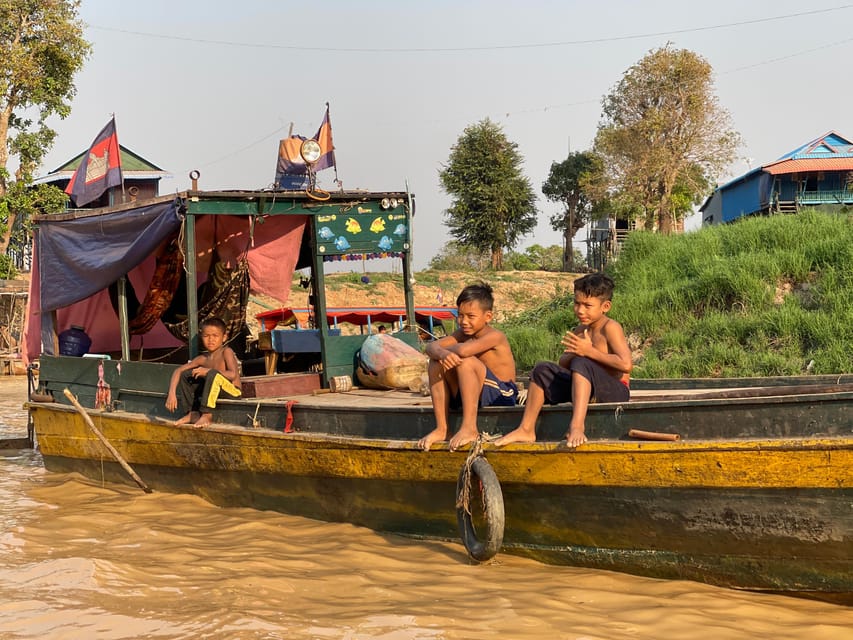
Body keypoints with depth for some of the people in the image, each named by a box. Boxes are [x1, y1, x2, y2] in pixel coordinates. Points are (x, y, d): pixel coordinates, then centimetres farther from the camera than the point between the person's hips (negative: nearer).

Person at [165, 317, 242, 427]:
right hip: (213, 390, 7)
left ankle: (207, 415, -24)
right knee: (184, 374, 2)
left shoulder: (226, 352, -13)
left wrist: (208, 371, -26)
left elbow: (233, 375, -28)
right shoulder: (203, 358, 2)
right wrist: (172, 393, -14)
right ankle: (193, 414, 0)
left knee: (213, 374, -34)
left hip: (233, 391, -6)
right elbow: (178, 371, 0)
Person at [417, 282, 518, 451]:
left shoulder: (495, 336, -18)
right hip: (472, 394, 8)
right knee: (436, 363, -7)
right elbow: (431, 347, -6)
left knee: (465, 361, -30)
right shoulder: (462, 334, 6)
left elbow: (463, 350, -37)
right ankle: (441, 429, -9)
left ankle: (470, 428, -30)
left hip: (501, 396, -8)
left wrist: (446, 349, -15)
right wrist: (442, 353, -30)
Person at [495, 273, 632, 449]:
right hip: (591, 391, 8)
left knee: (581, 364, -33)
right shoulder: (579, 331, 11)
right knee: (544, 370, -2)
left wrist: (590, 352, -24)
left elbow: (626, 364, -25)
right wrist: (573, 354, -13)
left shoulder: (610, 328, -12)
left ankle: (577, 427, -48)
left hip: (616, 392, -8)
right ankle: (526, 430, -6)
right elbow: (563, 364, 10)